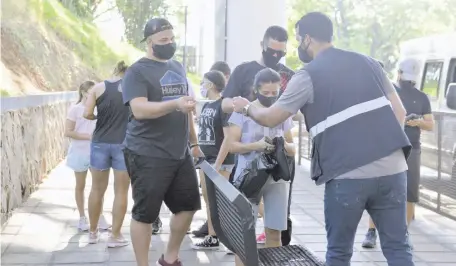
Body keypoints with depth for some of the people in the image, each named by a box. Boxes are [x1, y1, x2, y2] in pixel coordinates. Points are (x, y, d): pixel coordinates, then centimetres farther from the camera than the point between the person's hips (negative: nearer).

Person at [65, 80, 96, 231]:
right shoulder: (75, 109, -8)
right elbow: (68, 132, -12)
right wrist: (88, 136, -19)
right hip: (80, 152, -4)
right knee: (80, 186, 8)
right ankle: (82, 217, 19)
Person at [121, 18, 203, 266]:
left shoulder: (178, 68, 14)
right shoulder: (137, 71, -9)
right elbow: (139, 110, -23)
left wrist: (194, 142, 22)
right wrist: (174, 104, -35)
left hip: (180, 153, 8)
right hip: (148, 156, -7)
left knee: (188, 205, 13)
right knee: (144, 213, 0)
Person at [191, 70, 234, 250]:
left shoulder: (224, 106, -12)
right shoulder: (206, 106, 13)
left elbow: (228, 138, -17)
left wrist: (218, 164, -20)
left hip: (220, 161, -8)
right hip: (205, 159, 8)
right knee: (208, 199, 10)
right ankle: (211, 236, 17)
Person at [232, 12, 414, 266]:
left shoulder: (309, 76, 0)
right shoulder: (368, 62, 15)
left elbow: (270, 118, 5)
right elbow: (399, 111, 14)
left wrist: (247, 107, 25)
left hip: (348, 175, -4)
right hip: (393, 168, 4)